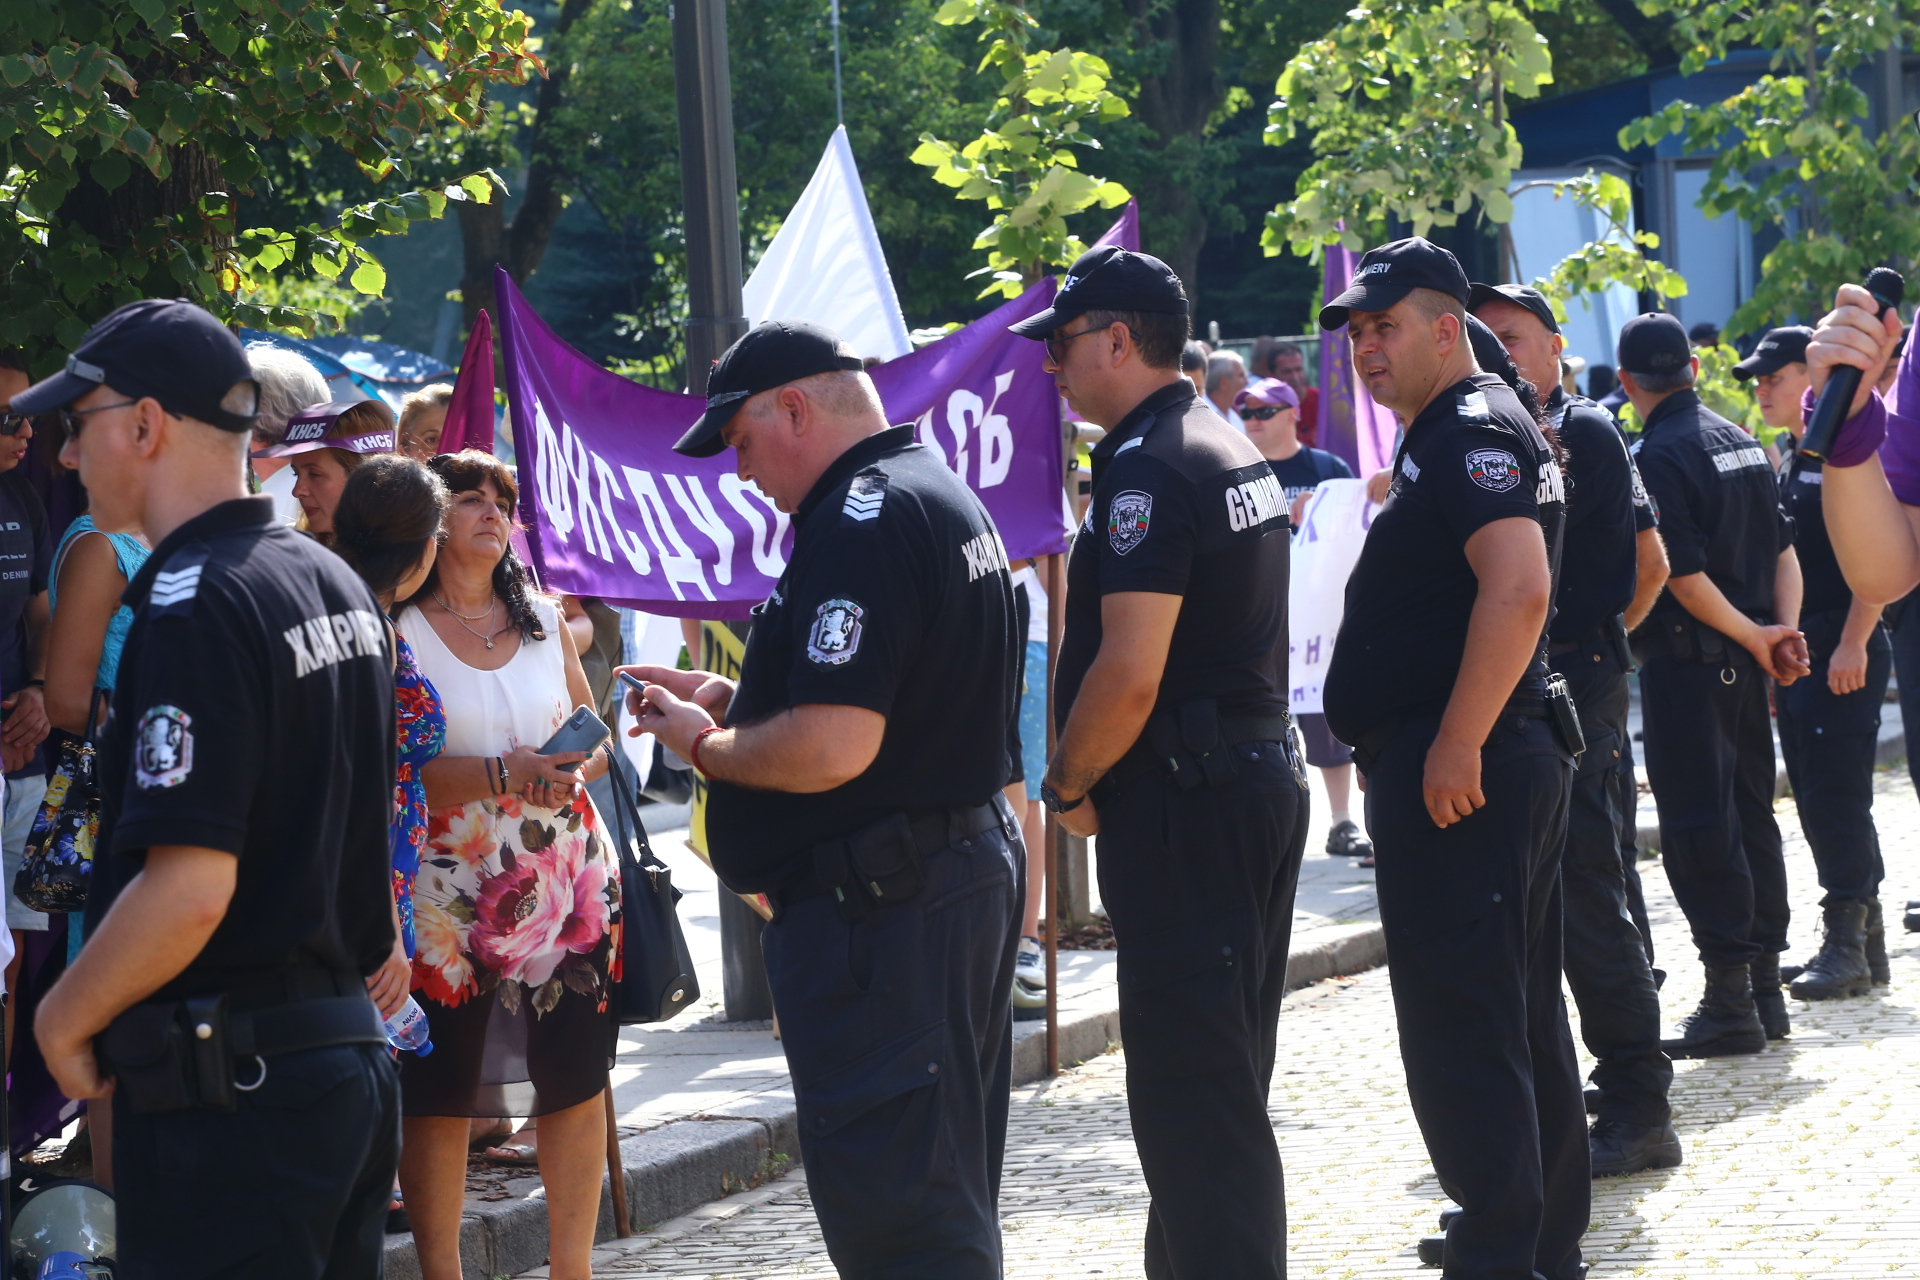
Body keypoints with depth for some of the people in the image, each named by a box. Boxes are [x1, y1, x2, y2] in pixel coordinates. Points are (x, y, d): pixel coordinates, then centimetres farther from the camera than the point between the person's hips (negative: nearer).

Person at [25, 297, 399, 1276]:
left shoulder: (196, 604, -17)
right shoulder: (337, 586, 13)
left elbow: (188, 887, -23)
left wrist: (63, 1019, -10)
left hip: (228, 1087, -9)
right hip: (348, 1047, 9)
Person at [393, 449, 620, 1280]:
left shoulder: (544, 620, 12)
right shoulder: (398, 629, -4)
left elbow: (596, 735, 16)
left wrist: (574, 772, -7)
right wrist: (503, 775, -23)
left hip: (566, 879, 4)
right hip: (449, 889, -4)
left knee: (577, 1079, 2)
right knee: (439, 1089, 0)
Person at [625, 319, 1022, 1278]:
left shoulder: (863, 523, -19)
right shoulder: (938, 494, 15)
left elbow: (832, 747, -27)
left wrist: (704, 745, -9)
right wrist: (729, 699, 17)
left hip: (878, 905, -11)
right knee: (948, 1187, 18)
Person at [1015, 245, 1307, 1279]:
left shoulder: (1148, 469, -17)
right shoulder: (1233, 450, 15)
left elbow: (1129, 674, -23)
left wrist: (1066, 784, -7)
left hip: (1183, 799, -10)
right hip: (1263, 775, 10)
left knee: (1187, 1086, -7)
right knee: (1224, 1074, 17)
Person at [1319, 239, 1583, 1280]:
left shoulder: (1473, 431, -14)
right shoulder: (1451, 433, 19)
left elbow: (1519, 588, -27)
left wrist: (1456, 746, -27)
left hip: (1454, 773, -11)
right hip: (1502, 761, 11)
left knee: (1457, 1023, -10)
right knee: (1518, 1009, 16)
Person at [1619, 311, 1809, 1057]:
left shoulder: (1655, 457, -15)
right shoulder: (1741, 442, 11)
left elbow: (1684, 575, -19)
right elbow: (1784, 550, 11)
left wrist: (1755, 636, -9)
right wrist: (1783, 630, 2)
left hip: (1688, 660, -8)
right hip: (1743, 663, 8)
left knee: (1697, 829, -4)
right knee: (1751, 813, 13)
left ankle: (1730, 1001, -5)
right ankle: (1765, 988, 17)